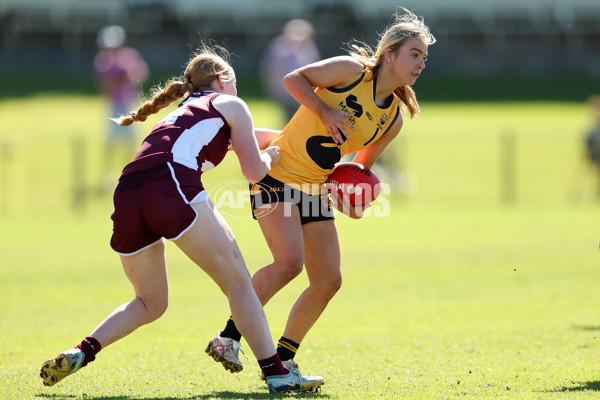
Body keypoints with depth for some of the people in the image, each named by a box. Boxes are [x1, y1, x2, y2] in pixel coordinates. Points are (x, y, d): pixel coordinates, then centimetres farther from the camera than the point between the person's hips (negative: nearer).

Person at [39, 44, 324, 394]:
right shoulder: (229, 104, 21)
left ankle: (81, 352, 4)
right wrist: (269, 156, 37)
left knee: (151, 303, 21)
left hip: (126, 195, 6)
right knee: (238, 282, 3)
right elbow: (254, 171, 16)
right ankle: (276, 373, -4)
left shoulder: (180, 114, 38)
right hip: (172, 188, -6)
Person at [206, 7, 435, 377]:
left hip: (315, 190, 8)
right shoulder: (353, 70, -13)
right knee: (290, 261, -24)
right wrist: (324, 111, -21)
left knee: (329, 280, 3)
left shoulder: (394, 118, 6)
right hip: (277, 176, -8)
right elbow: (294, 79, -9)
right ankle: (228, 337, -13)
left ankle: (283, 357, 16)